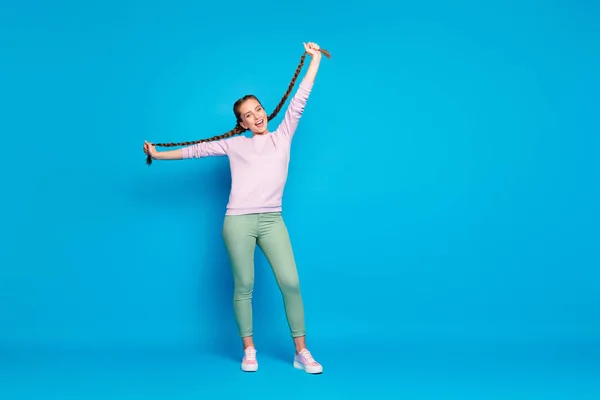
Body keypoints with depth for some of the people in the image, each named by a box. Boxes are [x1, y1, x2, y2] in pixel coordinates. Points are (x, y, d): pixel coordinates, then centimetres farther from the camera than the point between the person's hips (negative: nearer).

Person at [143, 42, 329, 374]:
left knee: (290, 283, -7)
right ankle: (248, 351, 16)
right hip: (238, 222, 0)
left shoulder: (282, 136, 11)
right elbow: (196, 150, 14)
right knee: (243, 287, 3)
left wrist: (315, 60, 14)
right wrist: (158, 155, 15)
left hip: (272, 221, 1)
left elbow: (299, 100, 12)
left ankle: (301, 352, 2)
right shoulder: (235, 145, 10)